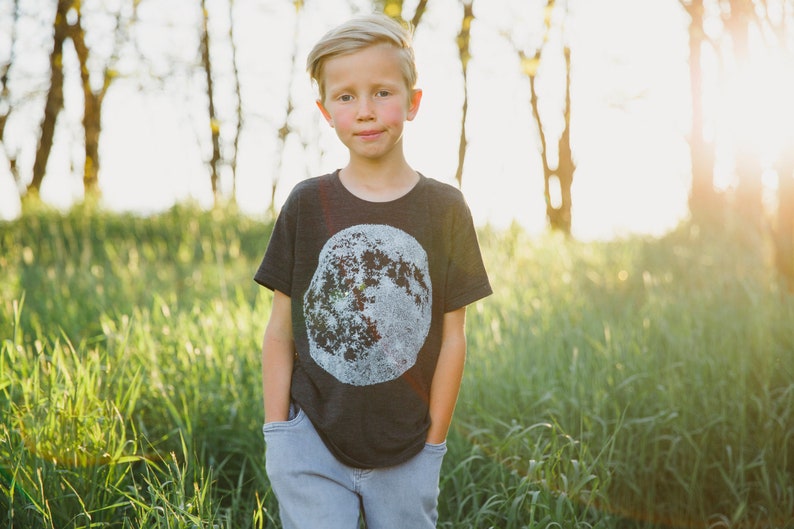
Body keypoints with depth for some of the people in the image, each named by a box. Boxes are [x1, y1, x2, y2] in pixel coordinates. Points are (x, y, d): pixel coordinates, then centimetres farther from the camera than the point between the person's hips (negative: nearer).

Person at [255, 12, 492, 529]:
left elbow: (453, 339, -1)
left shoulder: (446, 209, -3)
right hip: (312, 444, 0)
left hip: (406, 452, 0)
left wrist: (433, 445, -1)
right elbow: (280, 331, 2)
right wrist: (278, 436, -1)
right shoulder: (306, 206, -1)